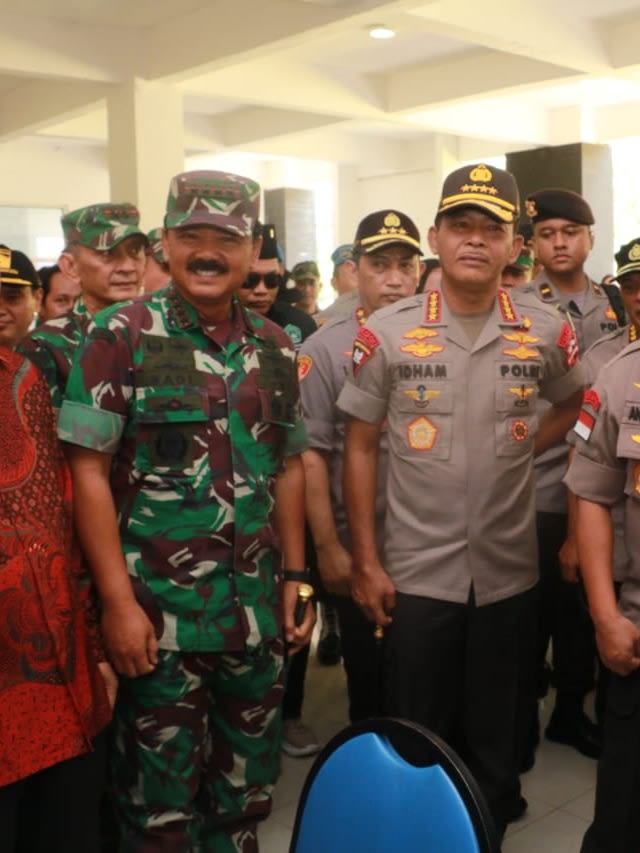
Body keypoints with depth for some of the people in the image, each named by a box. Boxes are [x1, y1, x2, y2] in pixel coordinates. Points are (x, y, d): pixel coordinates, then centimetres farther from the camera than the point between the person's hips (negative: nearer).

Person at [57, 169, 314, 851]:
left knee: (248, 788, 18)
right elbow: (89, 471, -11)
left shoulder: (273, 347, 6)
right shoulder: (120, 336, -8)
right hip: (157, 608, -4)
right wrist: (118, 602, -15)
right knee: (161, 798, 11)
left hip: (257, 608, 5)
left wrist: (296, 577, 8)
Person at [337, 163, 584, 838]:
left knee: (496, 739, 16)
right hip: (414, 574, -1)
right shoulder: (385, 333, -6)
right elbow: (360, 448, -2)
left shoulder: (546, 333, -2)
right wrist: (365, 564, -5)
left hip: (509, 573, 2)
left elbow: (572, 408, 19)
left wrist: (523, 447, 3)